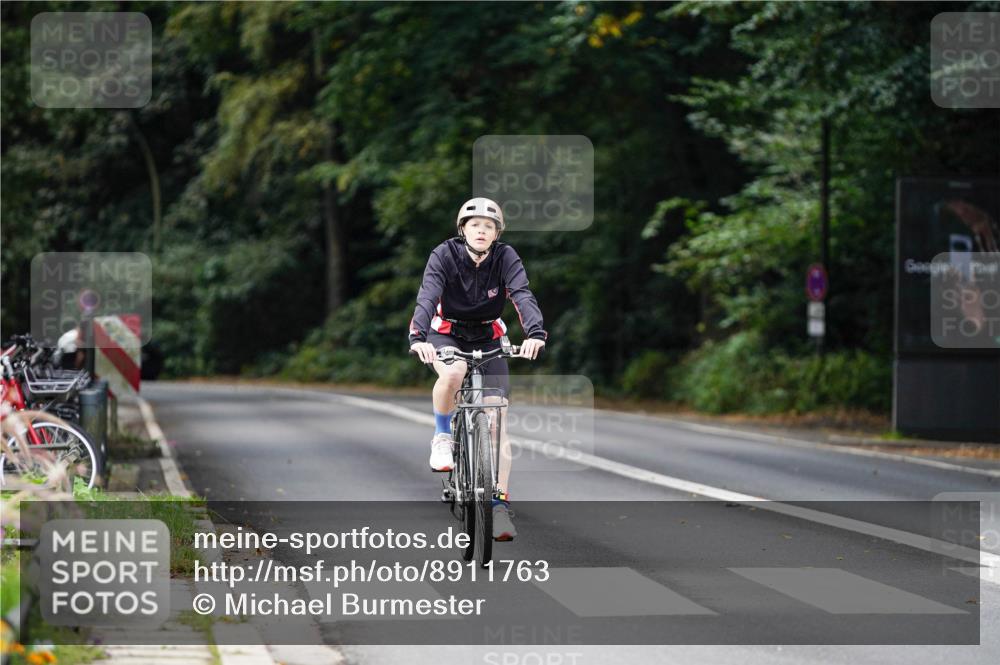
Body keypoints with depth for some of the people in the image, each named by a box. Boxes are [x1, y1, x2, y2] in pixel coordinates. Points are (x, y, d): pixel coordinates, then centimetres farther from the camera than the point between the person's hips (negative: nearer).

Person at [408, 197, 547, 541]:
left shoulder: (505, 257, -14)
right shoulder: (445, 255, -18)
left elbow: (523, 295, -28)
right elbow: (427, 296, -31)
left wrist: (535, 333, -48)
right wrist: (418, 337, -49)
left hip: (487, 339, 2)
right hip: (446, 334, -2)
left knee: (499, 418, -11)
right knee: (452, 373, -38)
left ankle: (500, 505, -8)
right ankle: (442, 438, -10)